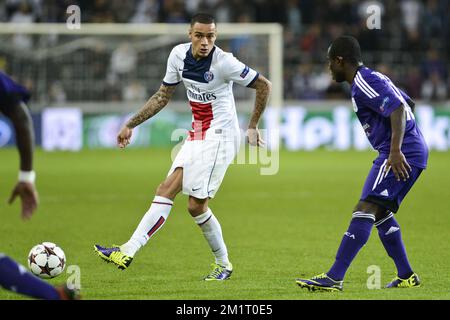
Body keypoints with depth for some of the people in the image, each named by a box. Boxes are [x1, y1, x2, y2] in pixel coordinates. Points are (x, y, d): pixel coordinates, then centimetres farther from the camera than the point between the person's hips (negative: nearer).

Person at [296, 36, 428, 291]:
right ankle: (407, 276, 22)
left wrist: (396, 150, -29)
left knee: (366, 209, -16)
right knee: (381, 212, 19)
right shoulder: (372, 78, 20)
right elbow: (409, 104, 29)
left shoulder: (363, 82, -11)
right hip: (415, 151, 11)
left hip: (401, 155, -11)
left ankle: (334, 278, -23)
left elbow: (398, 109, -22)